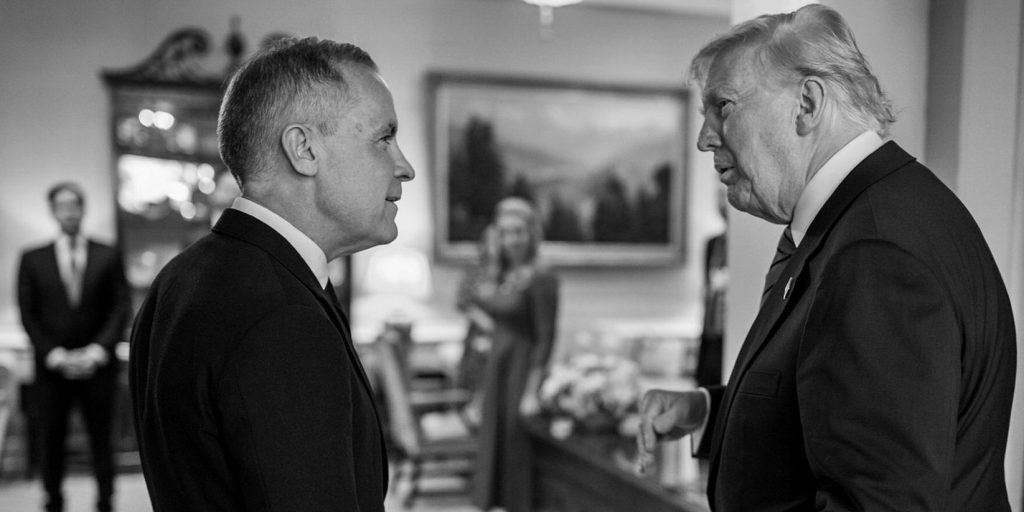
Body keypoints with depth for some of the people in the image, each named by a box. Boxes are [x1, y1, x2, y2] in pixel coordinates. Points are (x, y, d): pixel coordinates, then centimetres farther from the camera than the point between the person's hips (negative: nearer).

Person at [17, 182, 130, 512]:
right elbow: (28, 315, 3)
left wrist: (97, 351, -9)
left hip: (98, 365, 0)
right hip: (52, 368, 1)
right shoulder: (32, 259, 7)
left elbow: (121, 308, 1)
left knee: (101, 440, 4)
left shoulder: (108, 256, 5)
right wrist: (54, 355, -8)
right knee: (51, 442, 6)